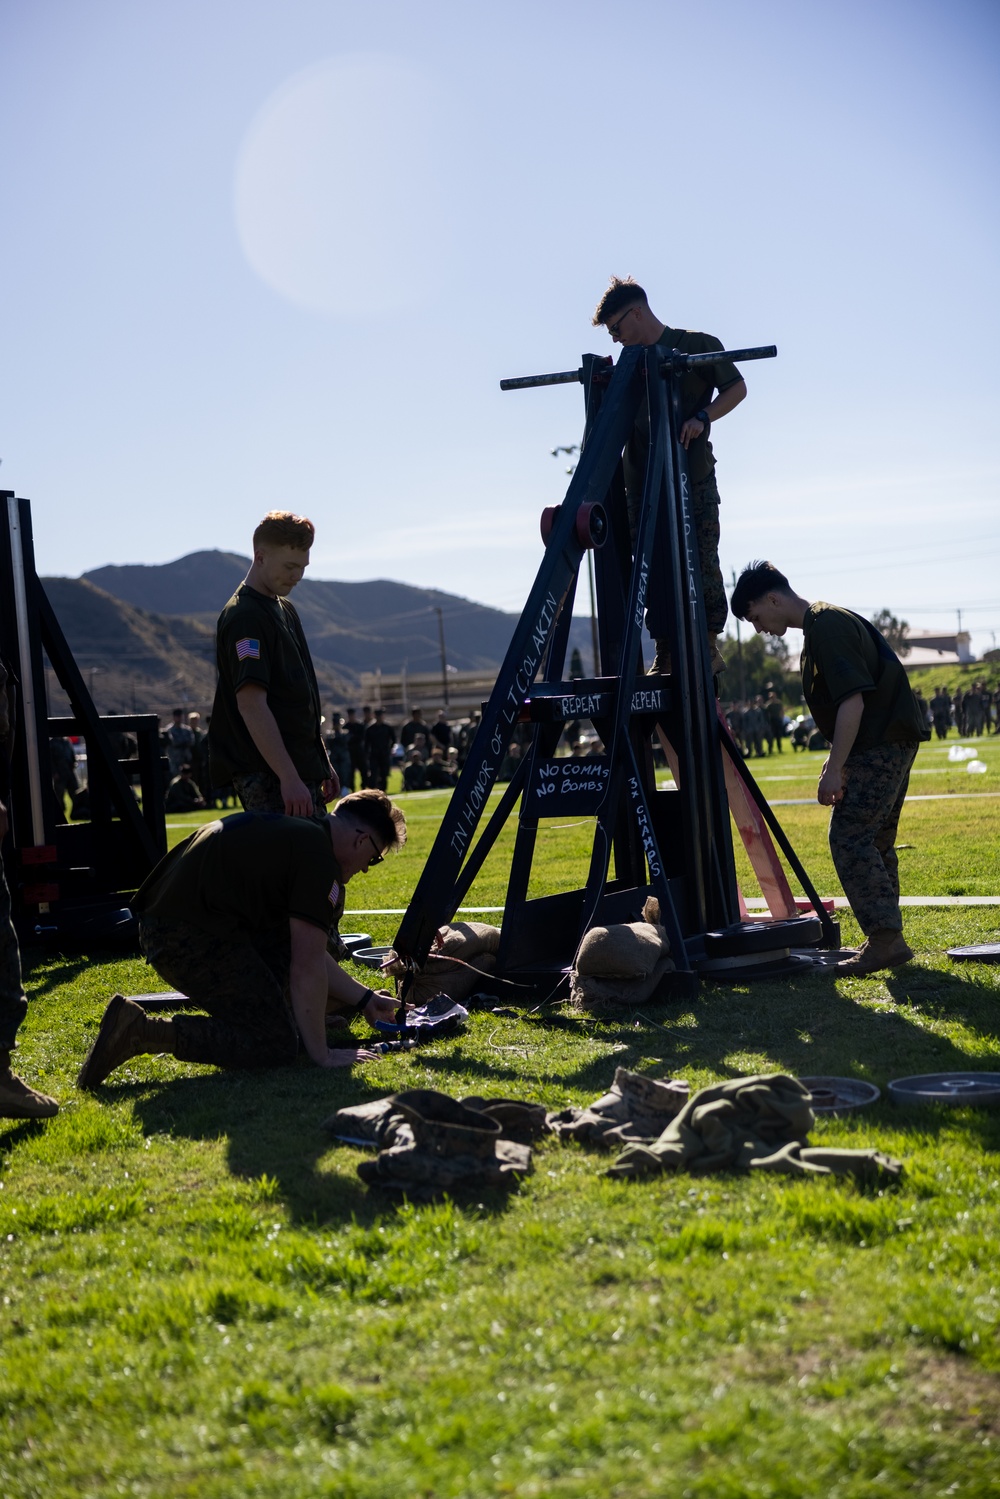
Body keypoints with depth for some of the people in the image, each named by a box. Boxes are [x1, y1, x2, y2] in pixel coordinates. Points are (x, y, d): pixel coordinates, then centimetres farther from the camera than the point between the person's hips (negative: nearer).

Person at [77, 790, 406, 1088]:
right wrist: (321, 1055, -6)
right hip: (191, 937, -11)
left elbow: (305, 951, 26)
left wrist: (363, 998, 28)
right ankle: (142, 1030, -12)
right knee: (277, 1045, -9)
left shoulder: (295, 830, 19)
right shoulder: (317, 857, -11)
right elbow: (307, 967, -14)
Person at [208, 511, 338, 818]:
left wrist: (322, 763, 22)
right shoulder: (245, 616, -14)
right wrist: (289, 778, -27)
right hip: (269, 779, -10)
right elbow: (251, 703, -22)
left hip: (302, 769, 10)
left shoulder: (285, 609, 17)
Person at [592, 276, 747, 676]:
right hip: (643, 483, 5)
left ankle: (709, 645, 4)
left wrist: (702, 418, -15)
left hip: (693, 479, -5)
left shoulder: (697, 346, 1)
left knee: (701, 562, -5)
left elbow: (736, 388, -1)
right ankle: (665, 656, 3)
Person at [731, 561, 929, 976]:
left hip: (880, 744, -11)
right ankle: (886, 938, 19)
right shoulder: (825, 623, 17)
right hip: (889, 743, 11)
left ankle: (885, 939, -14)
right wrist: (836, 760, 24)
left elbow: (853, 701, -23)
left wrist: (834, 769, -22)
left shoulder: (828, 627, -16)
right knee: (875, 841, 14)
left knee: (849, 837, -13)